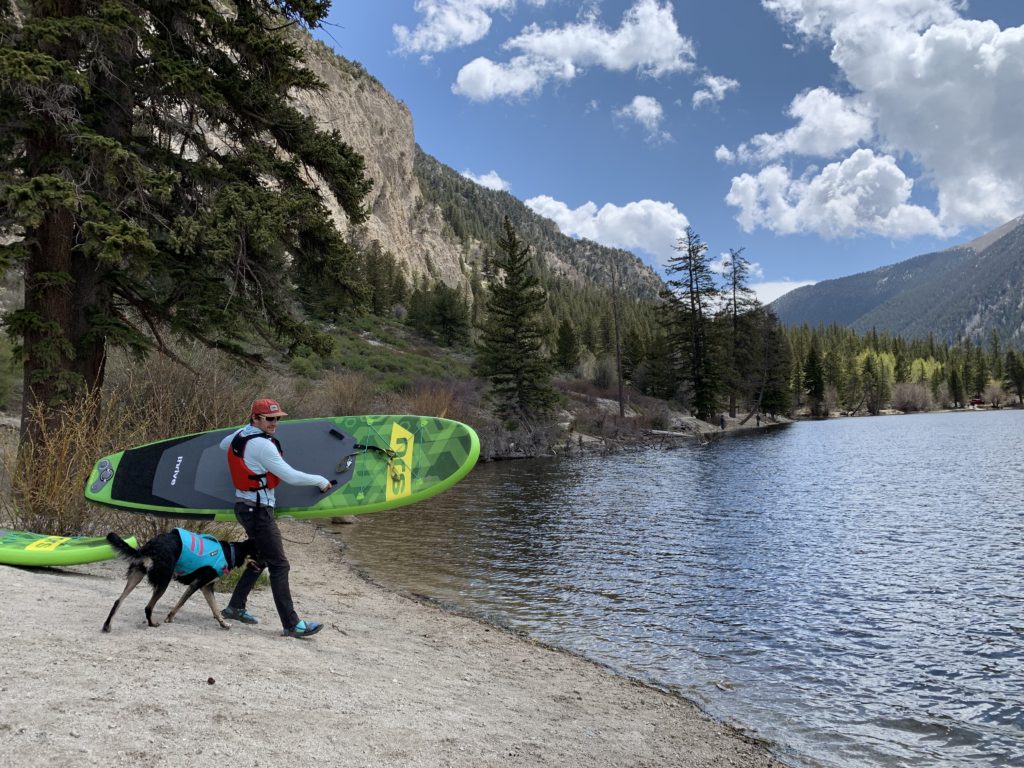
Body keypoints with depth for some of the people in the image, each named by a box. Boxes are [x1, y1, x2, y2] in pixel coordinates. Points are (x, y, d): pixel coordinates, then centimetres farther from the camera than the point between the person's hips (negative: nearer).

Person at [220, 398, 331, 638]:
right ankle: (292, 625, -5)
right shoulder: (262, 445, -21)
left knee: (260, 559, 23)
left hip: (245, 506, 10)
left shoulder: (240, 434, 6)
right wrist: (321, 480, -9)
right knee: (279, 566, -7)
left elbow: (223, 444, 31)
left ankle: (235, 607, 31)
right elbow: (290, 476, -21)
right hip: (258, 510, -10)